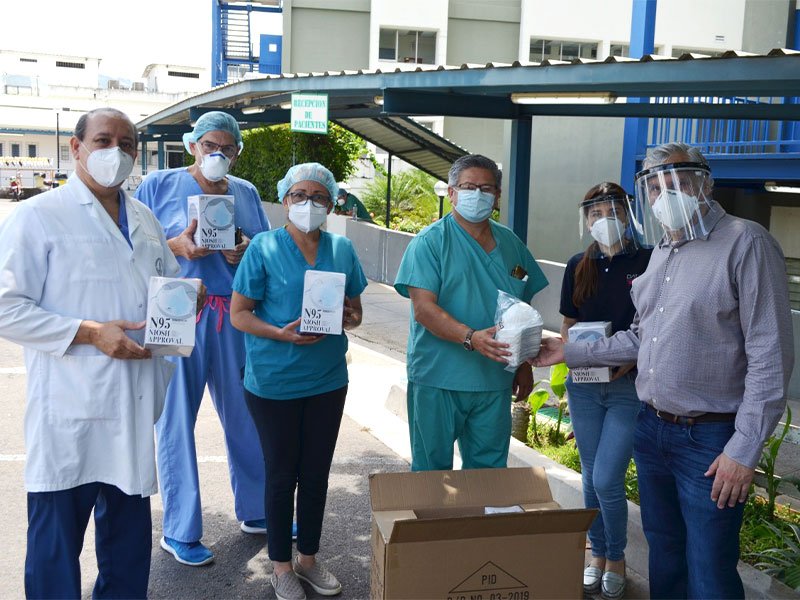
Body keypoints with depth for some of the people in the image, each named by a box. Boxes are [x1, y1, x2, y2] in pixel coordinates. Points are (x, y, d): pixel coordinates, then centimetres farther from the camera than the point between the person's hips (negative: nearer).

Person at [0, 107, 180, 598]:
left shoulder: (146, 220, 14)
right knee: (58, 531, 4)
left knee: (130, 529, 17)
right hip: (70, 410, -6)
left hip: (134, 405, 6)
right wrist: (91, 333, -20)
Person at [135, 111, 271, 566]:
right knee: (177, 418, 1)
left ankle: (256, 511, 29)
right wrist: (176, 246, -17)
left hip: (235, 317, 4)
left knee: (246, 413, 11)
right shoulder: (159, 185, 1)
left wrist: (246, 255, -7)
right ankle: (180, 532, 14)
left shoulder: (246, 193, 12)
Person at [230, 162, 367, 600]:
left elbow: (356, 311, 12)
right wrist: (283, 334, -24)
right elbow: (239, 313, -8)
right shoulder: (264, 247, -7)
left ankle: (308, 558, 32)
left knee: (316, 473, 14)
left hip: (328, 379, 4)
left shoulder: (342, 249, 5)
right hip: (274, 380, -4)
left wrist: (348, 317, -12)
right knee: (281, 474, 9)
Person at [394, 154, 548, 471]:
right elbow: (423, 308, -15)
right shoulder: (430, 241, -6)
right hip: (437, 378, -4)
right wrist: (471, 338, -28)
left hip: (495, 382, 5)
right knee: (431, 472, 6)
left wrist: (524, 365, 14)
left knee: (489, 474, 13)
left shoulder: (511, 244, 12)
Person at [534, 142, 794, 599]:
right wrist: (570, 353, 16)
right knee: (664, 552, 20)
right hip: (652, 427, 7)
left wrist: (744, 449, -18)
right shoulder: (661, 253, 13)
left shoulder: (745, 243, -12)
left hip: (710, 440, -7)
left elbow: (770, 355, -16)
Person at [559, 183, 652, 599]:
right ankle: (597, 555, 31)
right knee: (591, 476, 12)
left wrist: (633, 358, -18)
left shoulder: (647, 262, -6)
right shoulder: (579, 266, 6)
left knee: (607, 479, -7)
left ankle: (617, 560, 18)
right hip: (584, 384, 4)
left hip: (629, 385, -4)